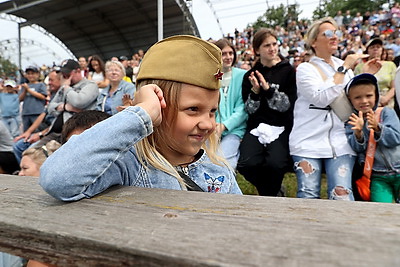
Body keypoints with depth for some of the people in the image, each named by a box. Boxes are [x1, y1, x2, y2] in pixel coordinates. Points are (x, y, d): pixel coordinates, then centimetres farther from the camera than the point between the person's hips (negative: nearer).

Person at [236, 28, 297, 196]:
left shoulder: (288, 71, 6)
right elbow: (250, 109, 5)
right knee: (247, 165, -23)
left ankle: (270, 193, 7)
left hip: (281, 127, -1)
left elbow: (286, 105, -3)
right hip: (256, 127, 2)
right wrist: (255, 91, -13)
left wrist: (268, 88, -16)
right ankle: (272, 191, 10)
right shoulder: (250, 75, 12)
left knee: (275, 164, -29)